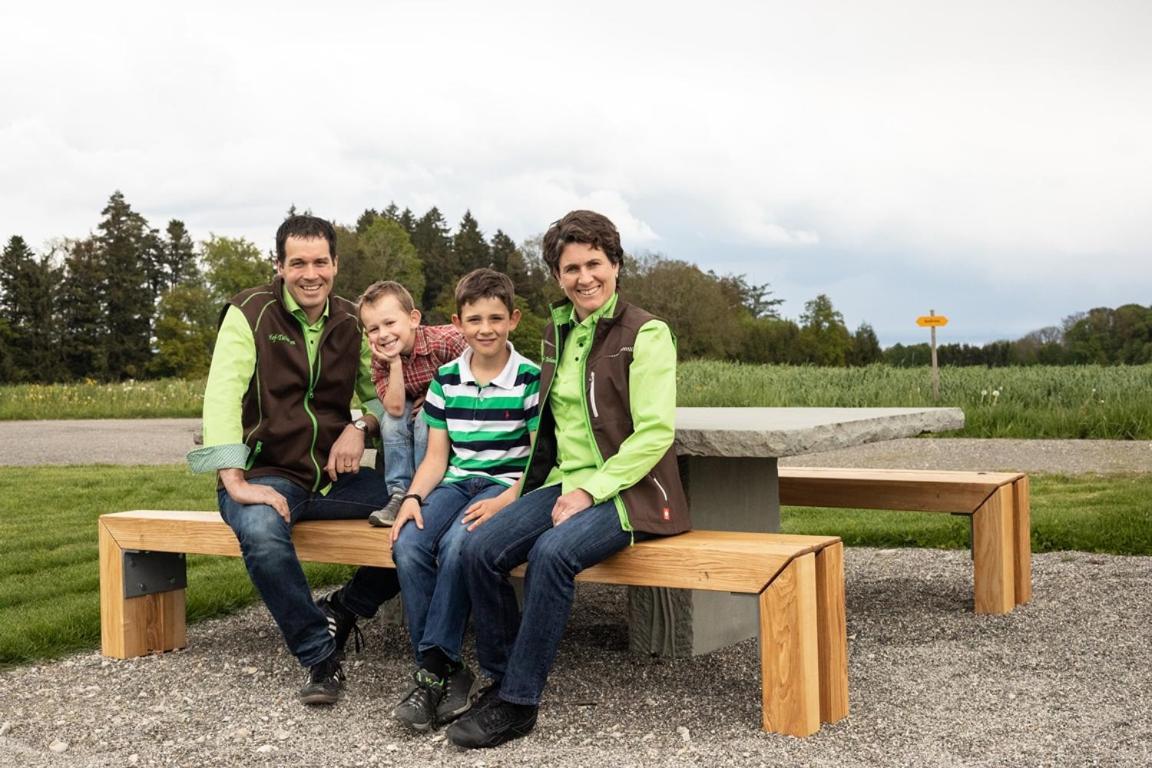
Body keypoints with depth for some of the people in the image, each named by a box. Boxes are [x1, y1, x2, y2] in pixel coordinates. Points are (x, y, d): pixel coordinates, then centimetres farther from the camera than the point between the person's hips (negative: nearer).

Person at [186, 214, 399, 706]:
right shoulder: (250, 313, -7)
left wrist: (361, 426, -10)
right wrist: (235, 482, -27)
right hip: (267, 474, -4)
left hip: (334, 476, 5)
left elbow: (378, 393, 14)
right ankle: (320, 656, -18)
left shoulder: (350, 323, 8)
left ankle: (345, 611, 2)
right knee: (262, 532, -38)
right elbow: (222, 396, -16)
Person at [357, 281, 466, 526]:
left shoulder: (447, 339, -27)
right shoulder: (381, 359, -13)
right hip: (416, 410, 4)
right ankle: (400, 493, -16)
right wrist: (395, 363, -33)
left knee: (425, 419, -30)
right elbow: (396, 408, -26)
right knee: (391, 419, -23)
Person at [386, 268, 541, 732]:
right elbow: (436, 455, 10)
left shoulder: (531, 378, -3)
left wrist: (503, 502, -21)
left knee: (457, 544, -34)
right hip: (457, 483, 4)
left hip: (509, 485, -4)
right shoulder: (446, 380, 10)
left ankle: (434, 666, -22)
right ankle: (445, 673, -18)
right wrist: (414, 497, -10)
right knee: (408, 546, -25)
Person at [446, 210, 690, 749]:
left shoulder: (646, 334, -8)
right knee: (479, 550, -16)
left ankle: (518, 704, -20)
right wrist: (565, 488, 8)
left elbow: (655, 433, -14)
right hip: (566, 483, 6)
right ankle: (501, 680, -1)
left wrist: (590, 492, -19)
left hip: (627, 491, -6)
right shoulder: (558, 333, 13)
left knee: (551, 554, -32)